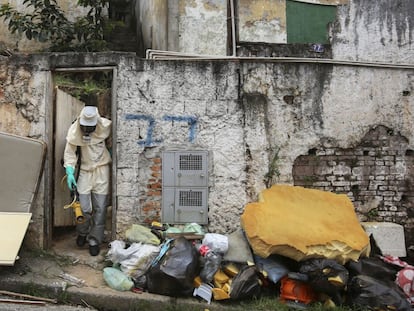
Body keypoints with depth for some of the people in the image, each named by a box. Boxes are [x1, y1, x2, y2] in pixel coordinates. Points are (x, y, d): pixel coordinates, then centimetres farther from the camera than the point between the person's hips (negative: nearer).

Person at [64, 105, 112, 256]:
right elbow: (69, 152, -7)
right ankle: (82, 233, 26)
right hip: (85, 171, 0)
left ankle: (94, 240, 15)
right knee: (84, 208, -4)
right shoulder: (74, 130, -11)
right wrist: (70, 172, -15)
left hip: (102, 170, 0)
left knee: (100, 208, 1)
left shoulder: (106, 126, -12)